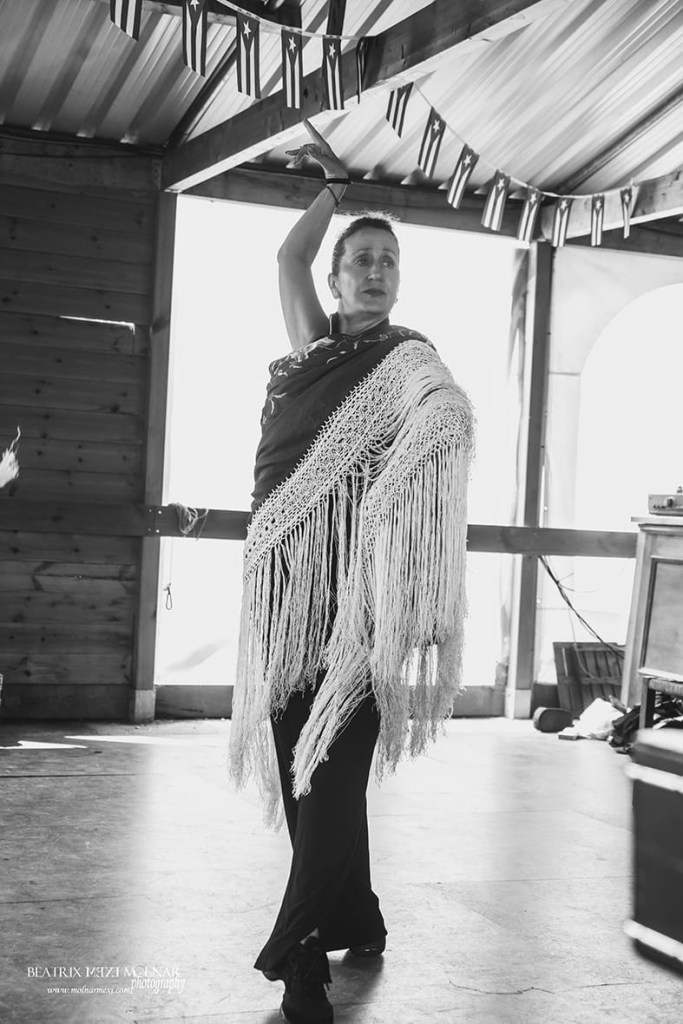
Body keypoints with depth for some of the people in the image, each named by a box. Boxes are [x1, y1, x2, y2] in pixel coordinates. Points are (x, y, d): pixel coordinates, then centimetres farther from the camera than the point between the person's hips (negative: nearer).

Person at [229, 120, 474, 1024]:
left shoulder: (407, 358, 1)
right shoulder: (317, 347, 18)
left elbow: (450, 418, -20)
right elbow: (288, 257, 31)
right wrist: (335, 189, 34)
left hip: (354, 582, -6)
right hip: (289, 576, 6)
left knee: (330, 772, -9)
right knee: (299, 764, 9)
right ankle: (358, 925, 23)